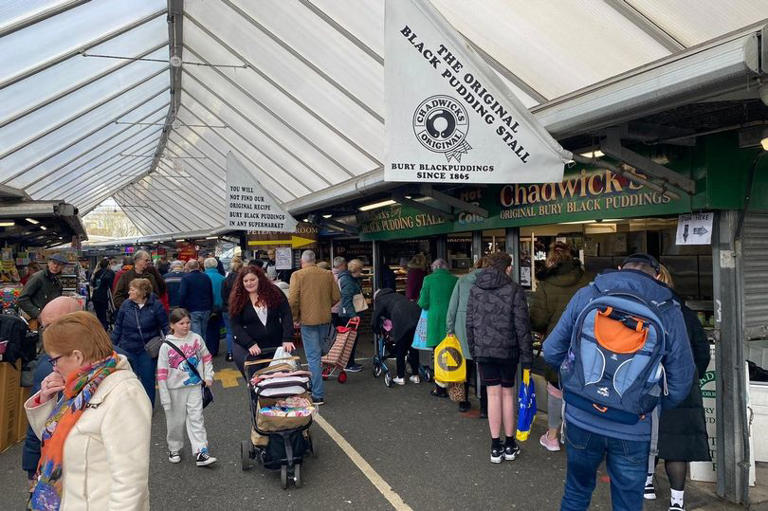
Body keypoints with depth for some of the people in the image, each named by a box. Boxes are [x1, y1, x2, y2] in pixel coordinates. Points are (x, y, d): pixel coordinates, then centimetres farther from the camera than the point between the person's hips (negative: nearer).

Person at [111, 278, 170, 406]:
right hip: (128, 348, 2)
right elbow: (118, 327, 5)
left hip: (147, 350, -2)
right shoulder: (126, 304, -4)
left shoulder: (156, 305, -11)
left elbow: (165, 326, -4)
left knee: (147, 378, 8)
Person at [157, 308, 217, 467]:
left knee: (196, 419, -1)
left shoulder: (196, 339, -3)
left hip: (195, 386, 1)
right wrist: (164, 397, -8)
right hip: (175, 389, -1)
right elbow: (162, 372, -7)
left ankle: (201, 453, 0)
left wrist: (208, 376, 3)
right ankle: (174, 448, 33)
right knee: (176, 421, 11)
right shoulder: (166, 346, -9)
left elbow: (206, 357, 11)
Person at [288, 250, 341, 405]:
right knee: (318, 352, 21)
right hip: (325, 319, 4)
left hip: (308, 320, -4)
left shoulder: (297, 275, -9)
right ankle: (316, 386, 35)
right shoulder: (328, 274, 3)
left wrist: (295, 317, 0)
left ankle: (318, 395, 0)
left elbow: (293, 300, -15)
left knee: (313, 356, -1)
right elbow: (336, 297, 3)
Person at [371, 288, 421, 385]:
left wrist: (379, 333, 36)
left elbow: (374, 322, 17)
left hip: (404, 323, -6)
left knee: (400, 351, 12)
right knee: (414, 348, 20)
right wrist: (392, 333, 43)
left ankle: (400, 378, 20)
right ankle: (415, 376, 27)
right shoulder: (395, 295, 35)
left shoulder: (380, 300, 17)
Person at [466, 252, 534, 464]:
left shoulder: (475, 290, 3)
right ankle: (510, 445, 21)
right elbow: (522, 326, -9)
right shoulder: (514, 290, -7)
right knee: (508, 394, 10)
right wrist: (527, 357, -4)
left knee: (493, 394, 8)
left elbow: (469, 323, 5)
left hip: (483, 350, 2)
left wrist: (473, 350, 14)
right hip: (508, 350, -2)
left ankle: (496, 447, 13)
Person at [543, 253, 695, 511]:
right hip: (632, 430, 0)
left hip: (581, 419, 1)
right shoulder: (669, 312, -4)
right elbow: (680, 383, -2)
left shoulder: (585, 295, -3)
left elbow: (551, 352, 0)